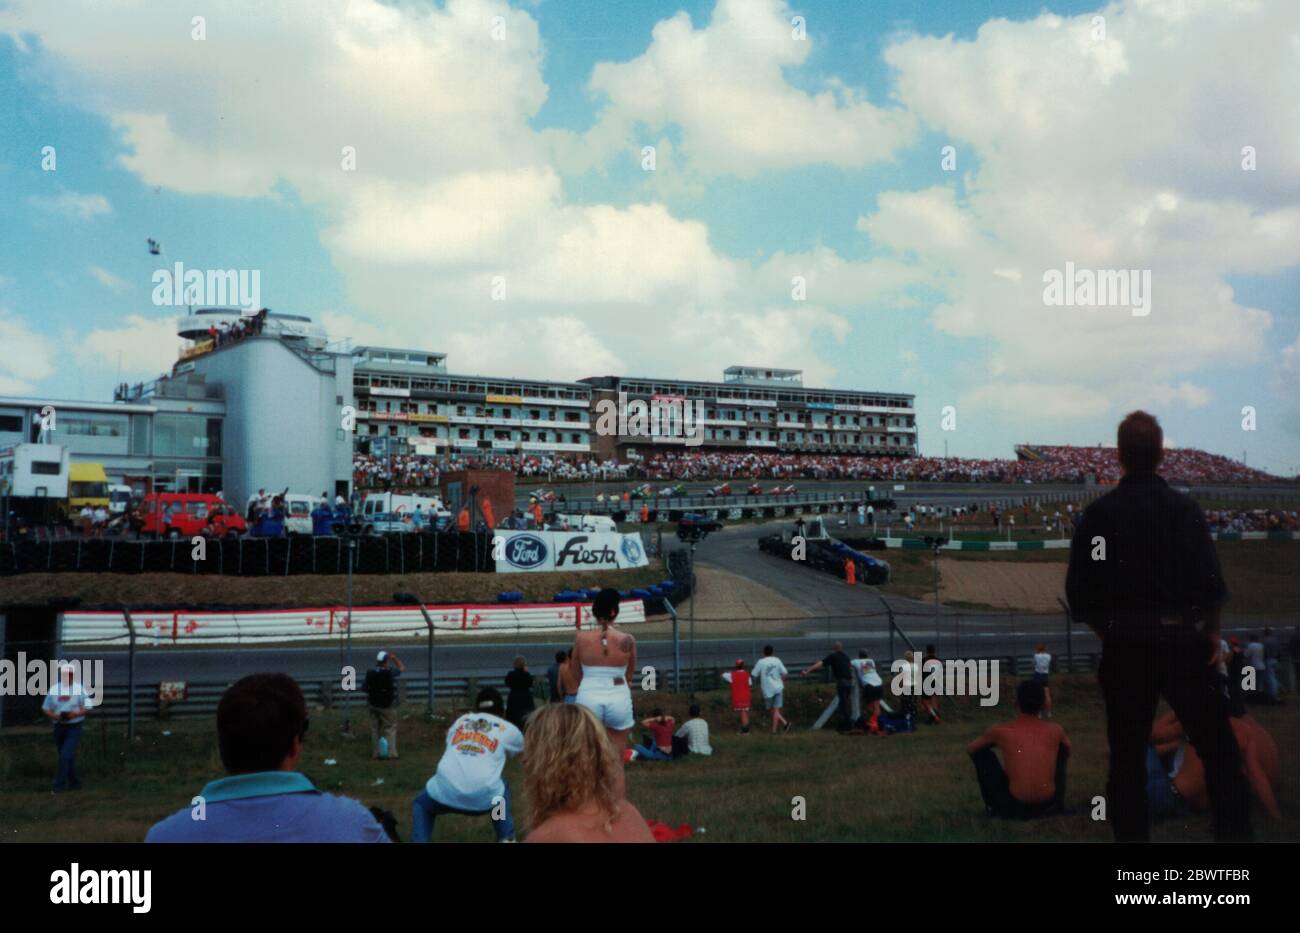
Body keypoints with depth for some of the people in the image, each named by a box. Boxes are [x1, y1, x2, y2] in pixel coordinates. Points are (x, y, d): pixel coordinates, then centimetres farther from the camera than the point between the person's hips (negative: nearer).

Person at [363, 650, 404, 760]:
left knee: (375, 728, 13)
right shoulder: (390, 672, -16)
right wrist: (394, 658, 7)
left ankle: (375, 752, 17)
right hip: (387, 706, -4)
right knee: (390, 728, 3)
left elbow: (363, 687, 3)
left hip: (373, 705, 4)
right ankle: (391, 752, -5)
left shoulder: (370, 673, -5)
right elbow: (402, 668, 0)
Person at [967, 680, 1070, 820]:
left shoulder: (1000, 730, 1)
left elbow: (970, 749, 19)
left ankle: (993, 807, 18)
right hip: (1047, 805, 2)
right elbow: (1067, 751, 32)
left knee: (981, 752, 16)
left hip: (1013, 807, -2)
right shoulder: (1055, 730, 7)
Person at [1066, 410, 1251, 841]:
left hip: (1124, 648, 1)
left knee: (1127, 758, 9)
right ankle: (1234, 830, 6)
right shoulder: (1185, 509, -6)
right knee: (1220, 751, 9)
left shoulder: (1098, 514, -4)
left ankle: (1132, 834, 10)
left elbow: (1078, 593, -3)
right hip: (1182, 641, -1)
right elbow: (1212, 583, -9)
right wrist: (1211, 631, 7)